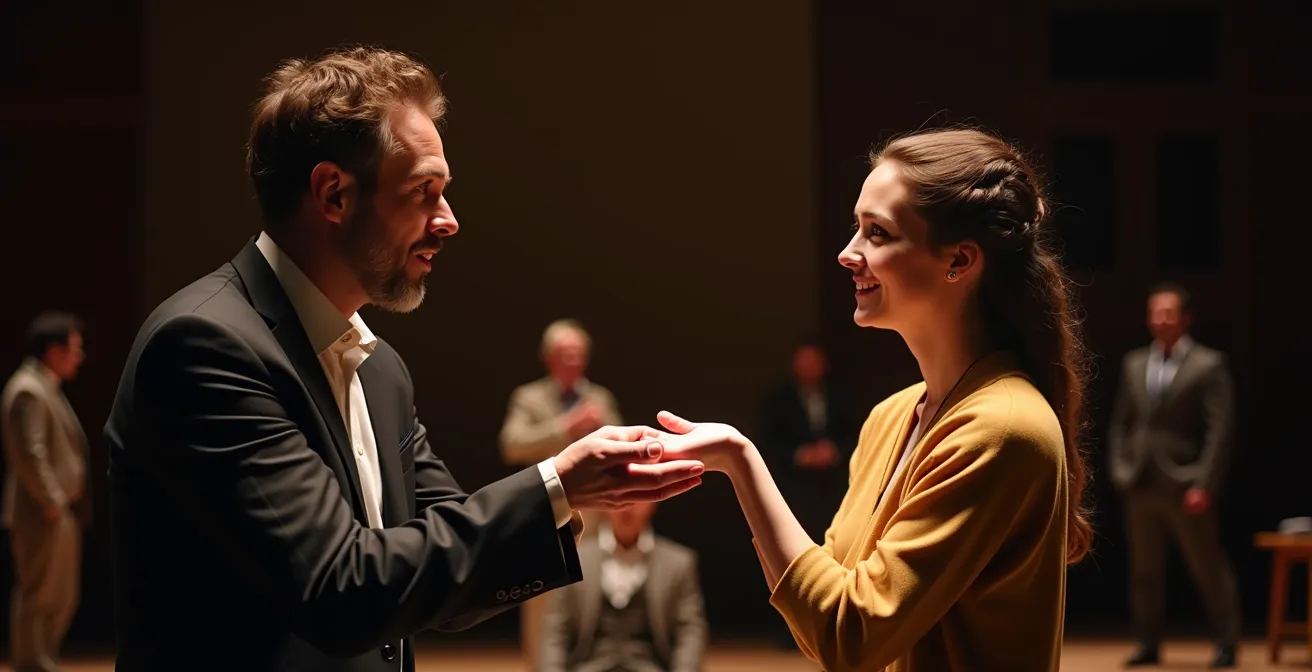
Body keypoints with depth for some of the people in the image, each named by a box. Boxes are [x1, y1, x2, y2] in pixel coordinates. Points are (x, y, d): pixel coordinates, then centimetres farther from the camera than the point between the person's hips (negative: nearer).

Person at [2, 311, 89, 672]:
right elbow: (29, 453, -23)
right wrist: (50, 501, -20)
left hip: (61, 513, 10)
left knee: (62, 598, 14)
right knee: (39, 596, -4)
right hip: (42, 514, -10)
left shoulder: (46, 388, 17)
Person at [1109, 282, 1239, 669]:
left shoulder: (1208, 365, -4)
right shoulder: (1134, 364, 12)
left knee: (1209, 568, 2)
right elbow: (1121, 423, 15)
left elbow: (1220, 429, -8)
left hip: (1185, 487, -5)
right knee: (1144, 571, 8)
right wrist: (1120, 470, 2)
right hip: (1140, 487, 5)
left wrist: (1204, 484, -14)